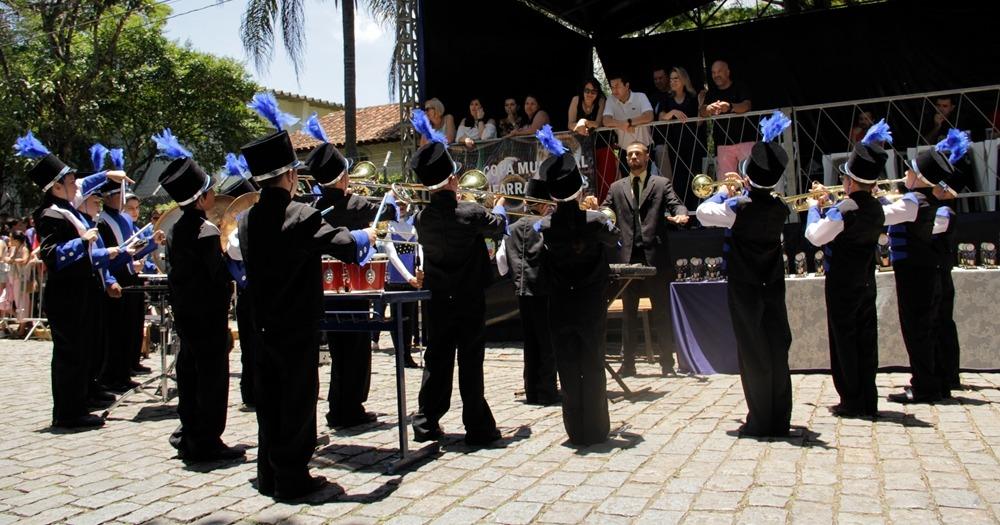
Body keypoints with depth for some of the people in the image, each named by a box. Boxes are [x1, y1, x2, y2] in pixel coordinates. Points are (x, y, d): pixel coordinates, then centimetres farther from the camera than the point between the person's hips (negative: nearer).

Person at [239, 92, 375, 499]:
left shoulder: (248, 220, 4)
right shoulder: (301, 216, -18)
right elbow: (345, 245, -24)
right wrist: (367, 235, -3)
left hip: (264, 325, 7)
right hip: (297, 326, -7)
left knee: (270, 398, 15)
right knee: (298, 400, 3)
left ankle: (269, 474, 24)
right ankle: (292, 477, 11)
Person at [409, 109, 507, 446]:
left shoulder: (421, 218, -5)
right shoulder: (471, 214, -16)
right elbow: (499, 226, 3)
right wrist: (499, 208, 23)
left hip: (436, 301, 4)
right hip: (469, 300, -4)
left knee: (436, 360, 14)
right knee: (471, 363, 2)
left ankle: (426, 423, 19)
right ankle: (478, 428, 8)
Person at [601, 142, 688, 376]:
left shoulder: (662, 184, 9)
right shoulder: (617, 188, 16)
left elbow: (676, 205, -3)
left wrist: (681, 215, -25)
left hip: (655, 256, -2)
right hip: (628, 256, 2)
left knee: (662, 311, 3)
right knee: (629, 312, 8)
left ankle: (667, 362, 12)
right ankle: (628, 362, 15)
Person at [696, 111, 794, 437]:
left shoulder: (738, 207, -16)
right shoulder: (780, 208, -1)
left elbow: (703, 212, -3)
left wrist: (723, 193, 12)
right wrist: (750, 189, 17)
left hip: (744, 288, -4)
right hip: (774, 287, 4)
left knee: (753, 352, 2)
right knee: (778, 349, 9)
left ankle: (760, 421, 6)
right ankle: (780, 420, 15)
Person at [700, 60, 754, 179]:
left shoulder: (741, 87, 6)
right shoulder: (711, 93, 17)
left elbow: (747, 106, -12)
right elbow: (701, 112, 1)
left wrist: (730, 107, -34)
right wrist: (708, 109, -25)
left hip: (745, 140, -3)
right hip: (723, 144, 3)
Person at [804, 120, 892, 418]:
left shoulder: (844, 209, -19)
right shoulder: (877, 209, 6)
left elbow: (815, 235, -15)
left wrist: (814, 207, -1)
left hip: (842, 284, -7)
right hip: (866, 283, 7)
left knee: (844, 341, 1)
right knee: (866, 340, 10)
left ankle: (851, 402, 6)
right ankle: (869, 402, 16)